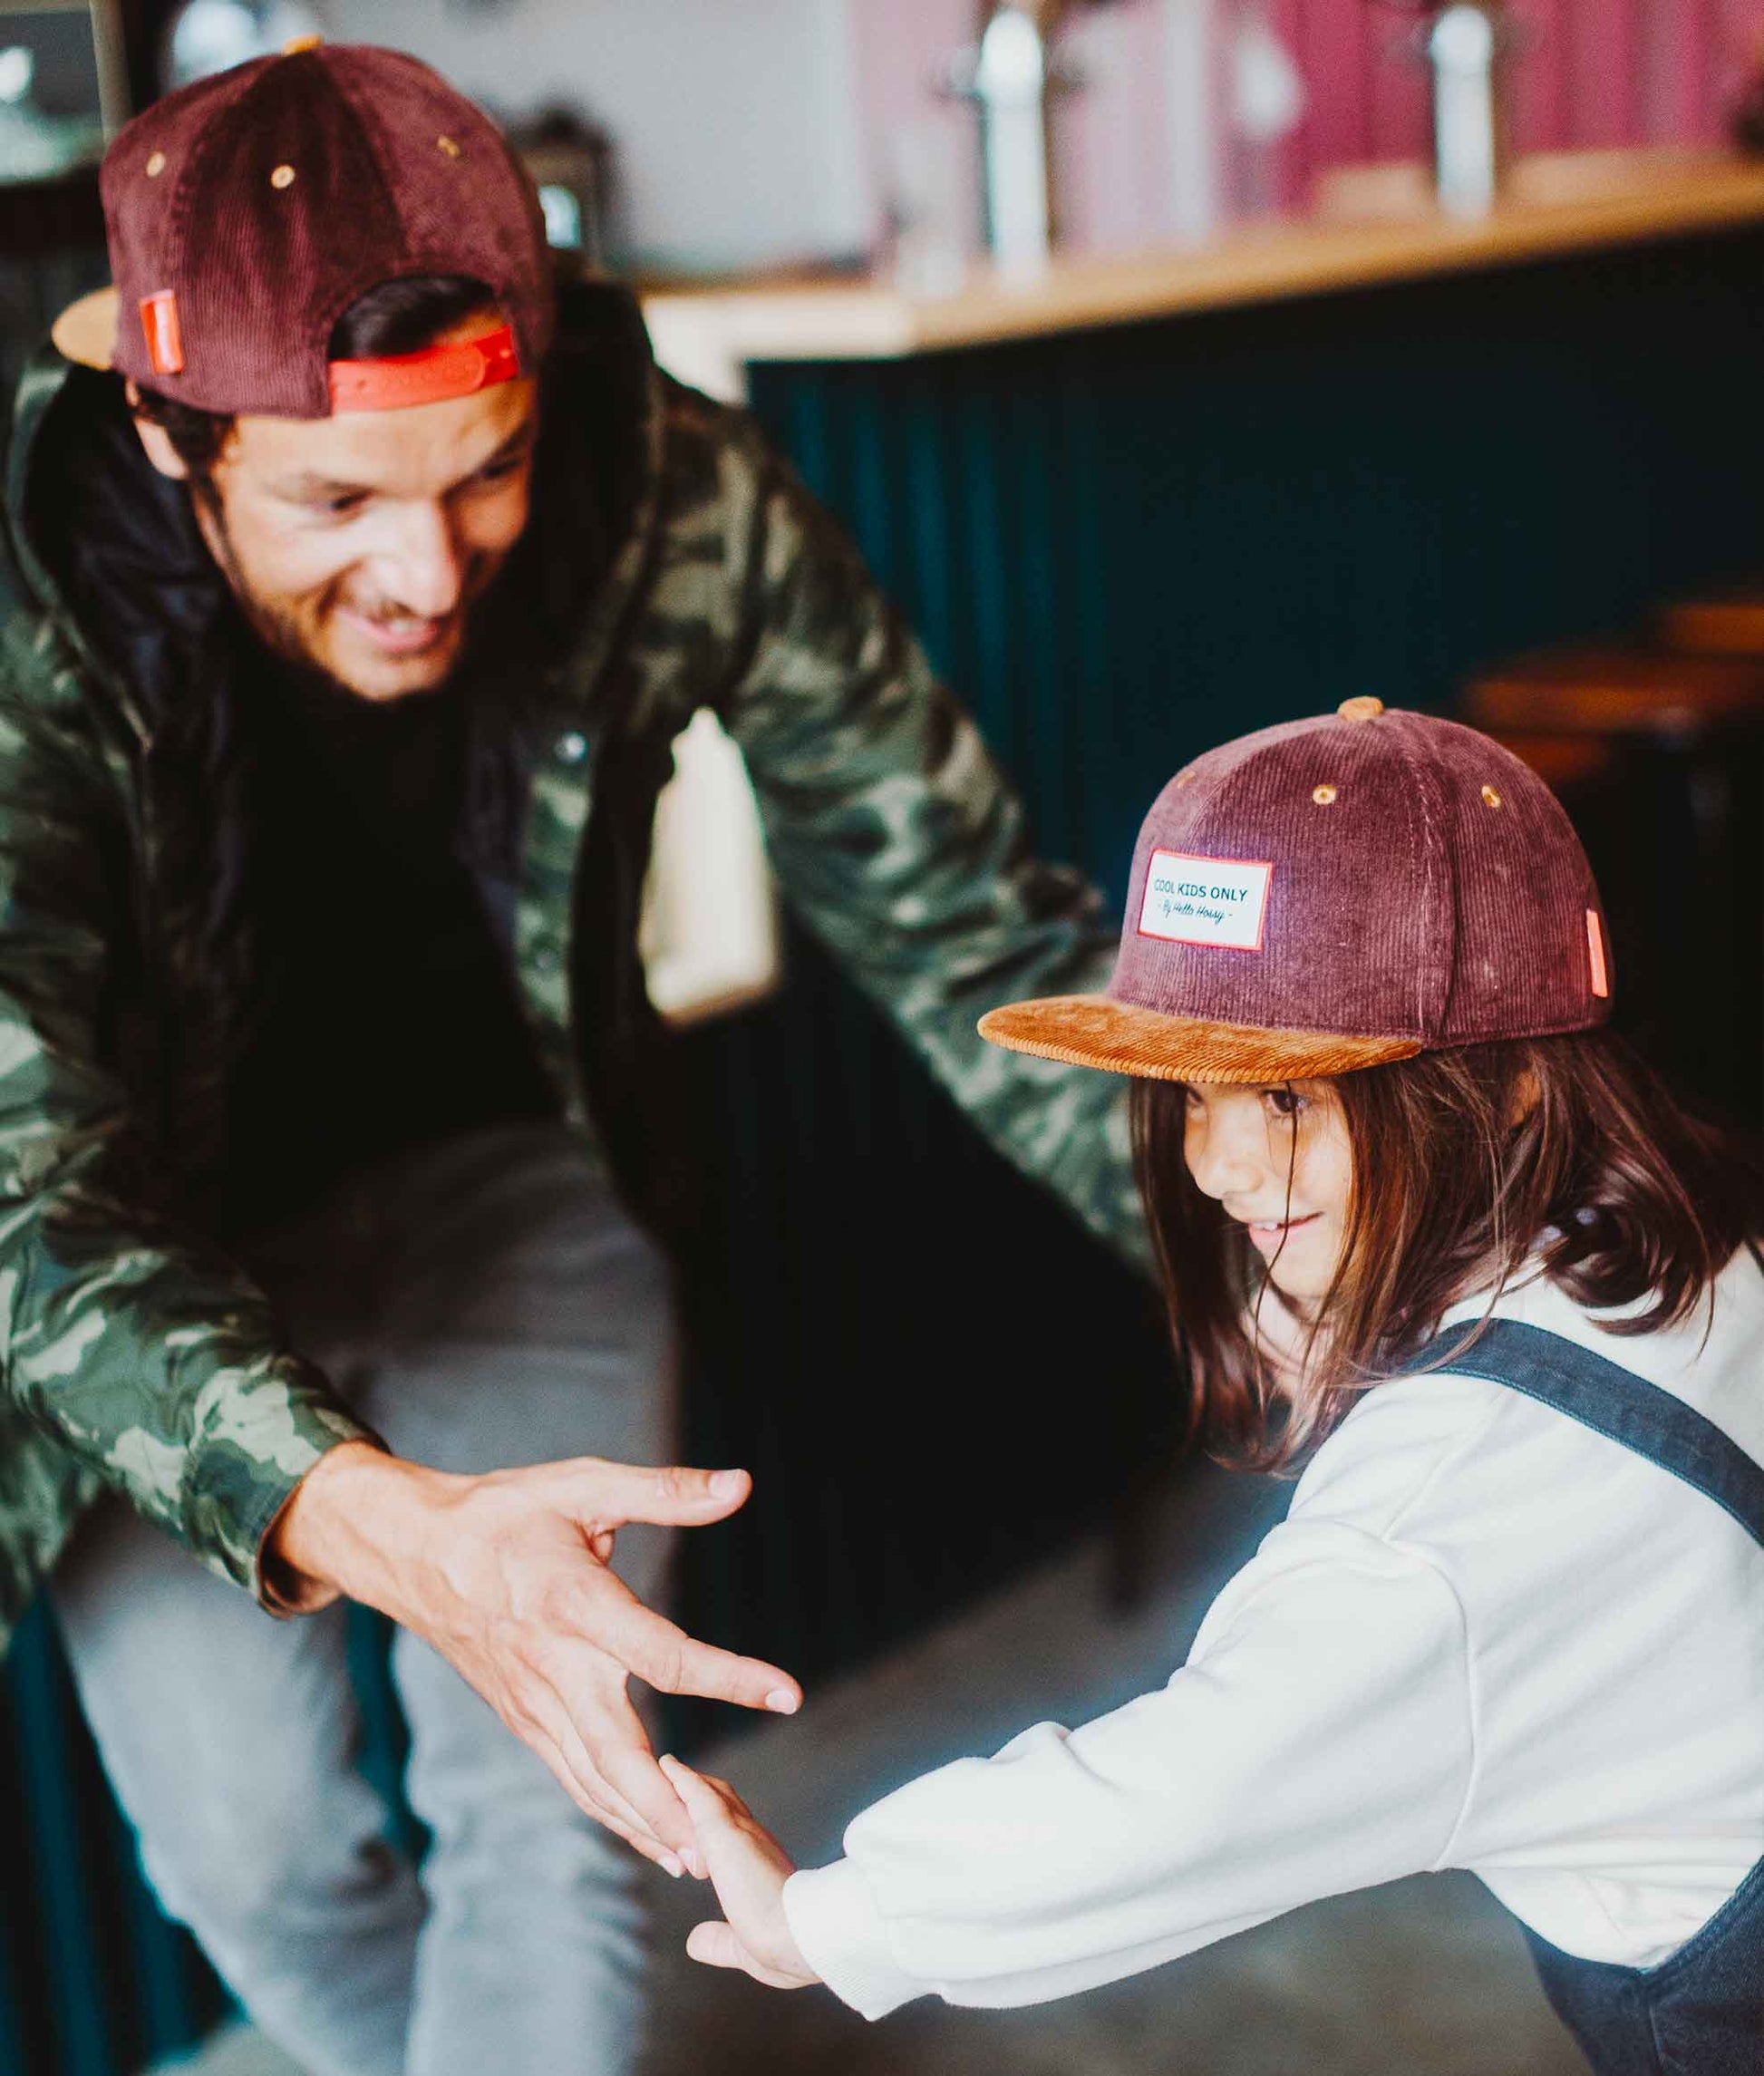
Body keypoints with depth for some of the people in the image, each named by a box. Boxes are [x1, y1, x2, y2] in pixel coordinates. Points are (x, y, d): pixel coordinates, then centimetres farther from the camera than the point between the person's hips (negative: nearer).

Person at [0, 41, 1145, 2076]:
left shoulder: (679, 504, -27)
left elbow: (966, 923, -15)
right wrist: (389, 1529, -58)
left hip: (502, 1177, 1)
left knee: (552, 1816, -7)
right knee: (250, 1847, 0)